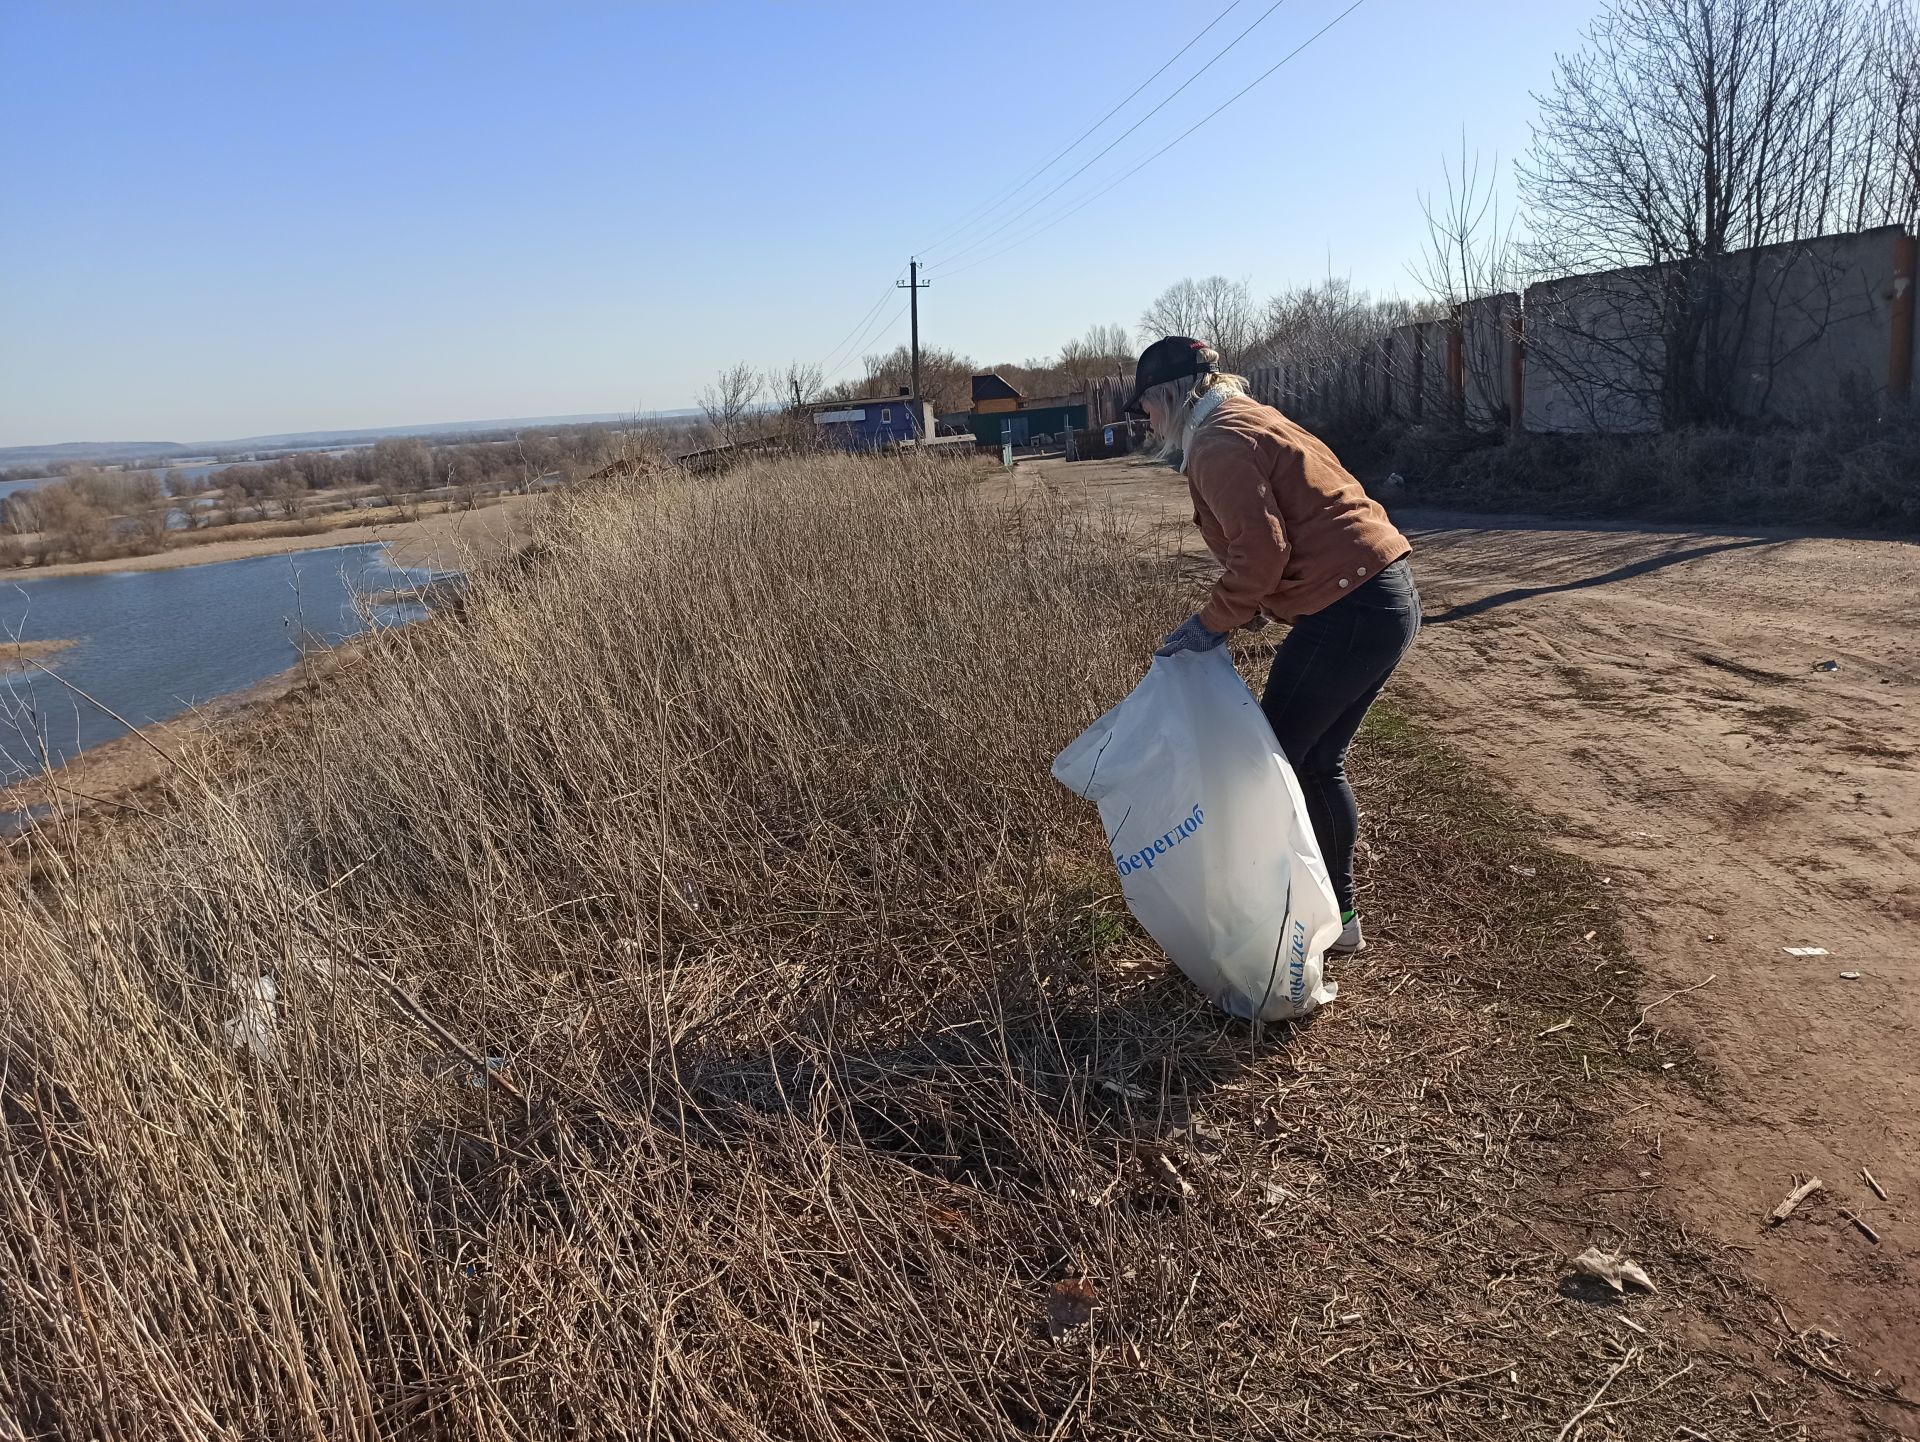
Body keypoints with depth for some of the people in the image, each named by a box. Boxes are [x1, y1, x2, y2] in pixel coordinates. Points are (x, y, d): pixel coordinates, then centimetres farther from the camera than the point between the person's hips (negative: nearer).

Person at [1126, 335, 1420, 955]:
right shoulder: (1251, 421, 21)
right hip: (1389, 596, 10)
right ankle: (1339, 915, 29)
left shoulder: (1218, 444, -11)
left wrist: (1213, 622, -10)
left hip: (1349, 611, -10)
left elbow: (1261, 547, -21)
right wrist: (1248, 609, 12)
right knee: (1317, 763, 18)